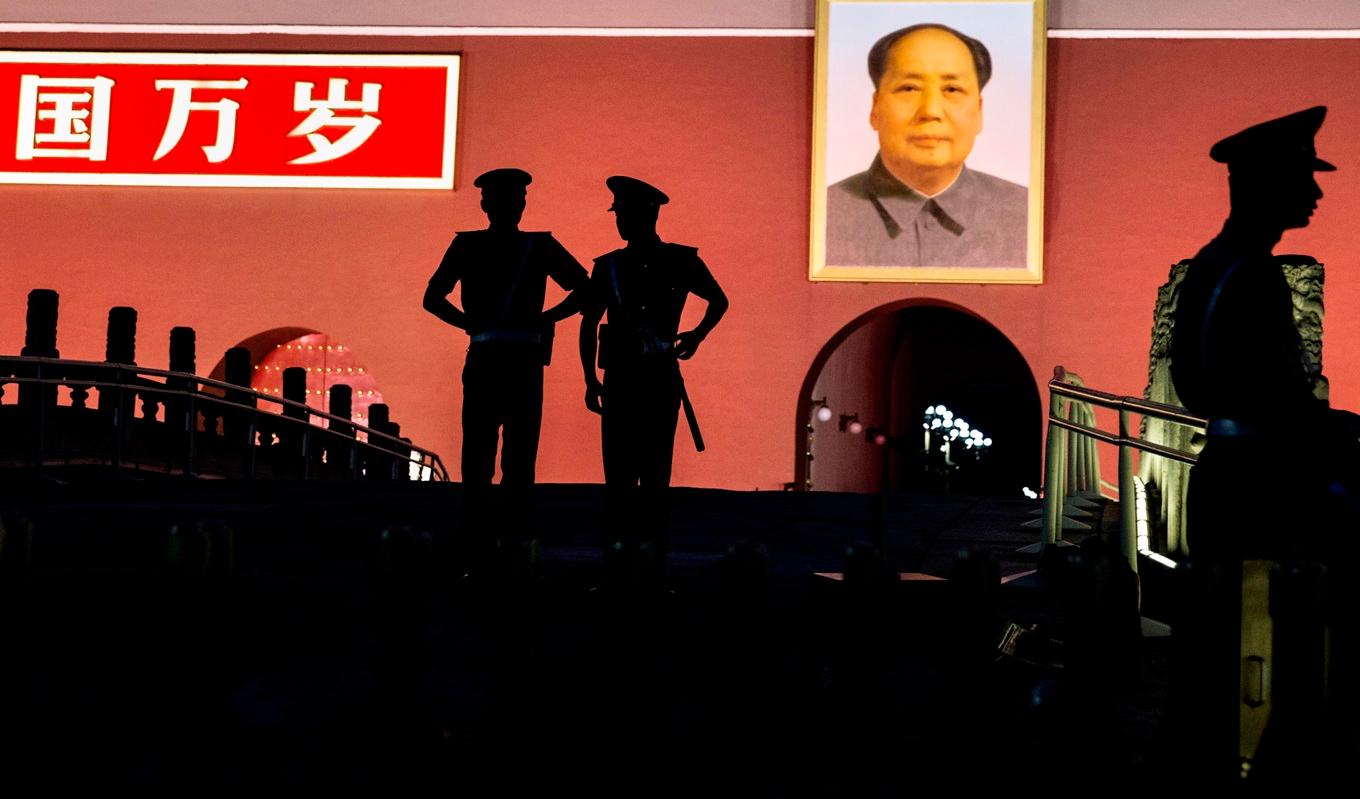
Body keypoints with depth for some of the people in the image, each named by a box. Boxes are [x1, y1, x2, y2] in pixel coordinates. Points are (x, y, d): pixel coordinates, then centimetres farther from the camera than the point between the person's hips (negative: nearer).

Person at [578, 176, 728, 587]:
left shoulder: (680, 260, 4)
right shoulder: (609, 266, 9)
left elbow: (718, 301, 19)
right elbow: (589, 324, 11)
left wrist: (697, 334, 6)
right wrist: (591, 378, 4)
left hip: (661, 378, -2)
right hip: (620, 378, 2)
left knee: (654, 469, -2)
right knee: (618, 468, -1)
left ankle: (650, 552, 2)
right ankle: (618, 552, 3)